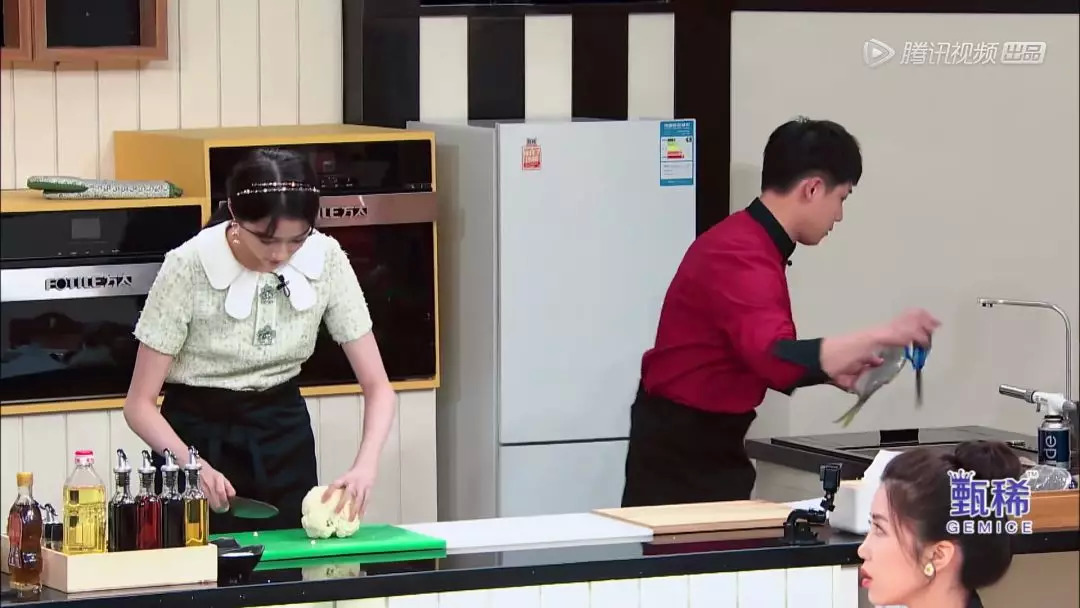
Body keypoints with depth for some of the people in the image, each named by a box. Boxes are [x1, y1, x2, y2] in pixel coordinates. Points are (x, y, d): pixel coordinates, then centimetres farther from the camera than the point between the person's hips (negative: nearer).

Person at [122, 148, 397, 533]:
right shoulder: (189, 267, -21)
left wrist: (365, 465, -27)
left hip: (284, 434, 3)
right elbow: (140, 403, -16)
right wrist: (192, 466, -33)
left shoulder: (326, 260, -13)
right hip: (200, 437, -3)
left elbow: (377, 386, -9)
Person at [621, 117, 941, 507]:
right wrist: (878, 336, -35)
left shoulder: (746, 243, 11)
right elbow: (775, 358, -36)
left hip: (703, 441, 10)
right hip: (681, 447, -10)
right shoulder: (740, 257, -21)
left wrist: (832, 371, 6)